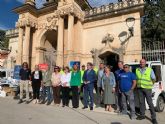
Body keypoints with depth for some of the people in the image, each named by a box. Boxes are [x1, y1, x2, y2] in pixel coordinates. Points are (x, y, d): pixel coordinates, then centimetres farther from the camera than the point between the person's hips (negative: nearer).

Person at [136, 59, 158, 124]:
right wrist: (137, 84, 8)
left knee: (150, 103, -1)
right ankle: (142, 115, 21)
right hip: (139, 88, 3)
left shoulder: (150, 70, -2)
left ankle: (153, 118, 8)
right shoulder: (137, 70, 7)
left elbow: (154, 79, 2)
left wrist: (149, 85, 4)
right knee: (141, 102, 10)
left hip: (147, 88, -3)